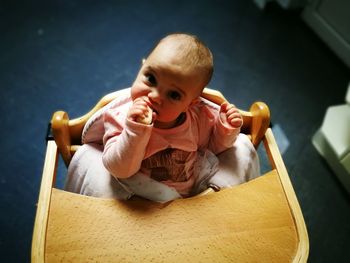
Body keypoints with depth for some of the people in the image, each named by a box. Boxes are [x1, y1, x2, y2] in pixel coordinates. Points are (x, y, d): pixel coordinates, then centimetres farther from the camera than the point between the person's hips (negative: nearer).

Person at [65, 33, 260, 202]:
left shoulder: (201, 115, -14)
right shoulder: (121, 116, -22)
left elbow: (213, 145, 6)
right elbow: (120, 170, -28)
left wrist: (226, 131, -16)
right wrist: (136, 130, -43)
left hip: (193, 194, 3)